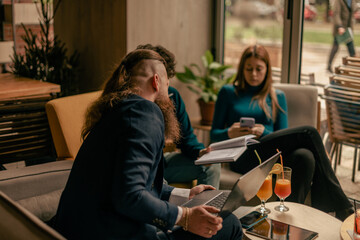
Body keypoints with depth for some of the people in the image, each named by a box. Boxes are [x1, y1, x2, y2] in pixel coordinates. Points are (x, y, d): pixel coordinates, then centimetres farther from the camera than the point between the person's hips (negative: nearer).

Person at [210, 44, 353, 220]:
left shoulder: (277, 97, 23)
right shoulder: (228, 93, 16)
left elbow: (283, 137, 13)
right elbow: (214, 134, 12)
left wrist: (264, 132, -8)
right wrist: (229, 133, -11)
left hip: (274, 156, 3)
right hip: (243, 158, -3)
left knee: (305, 156, -35)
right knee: (309, 133, -25)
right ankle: (342, 207, -22)